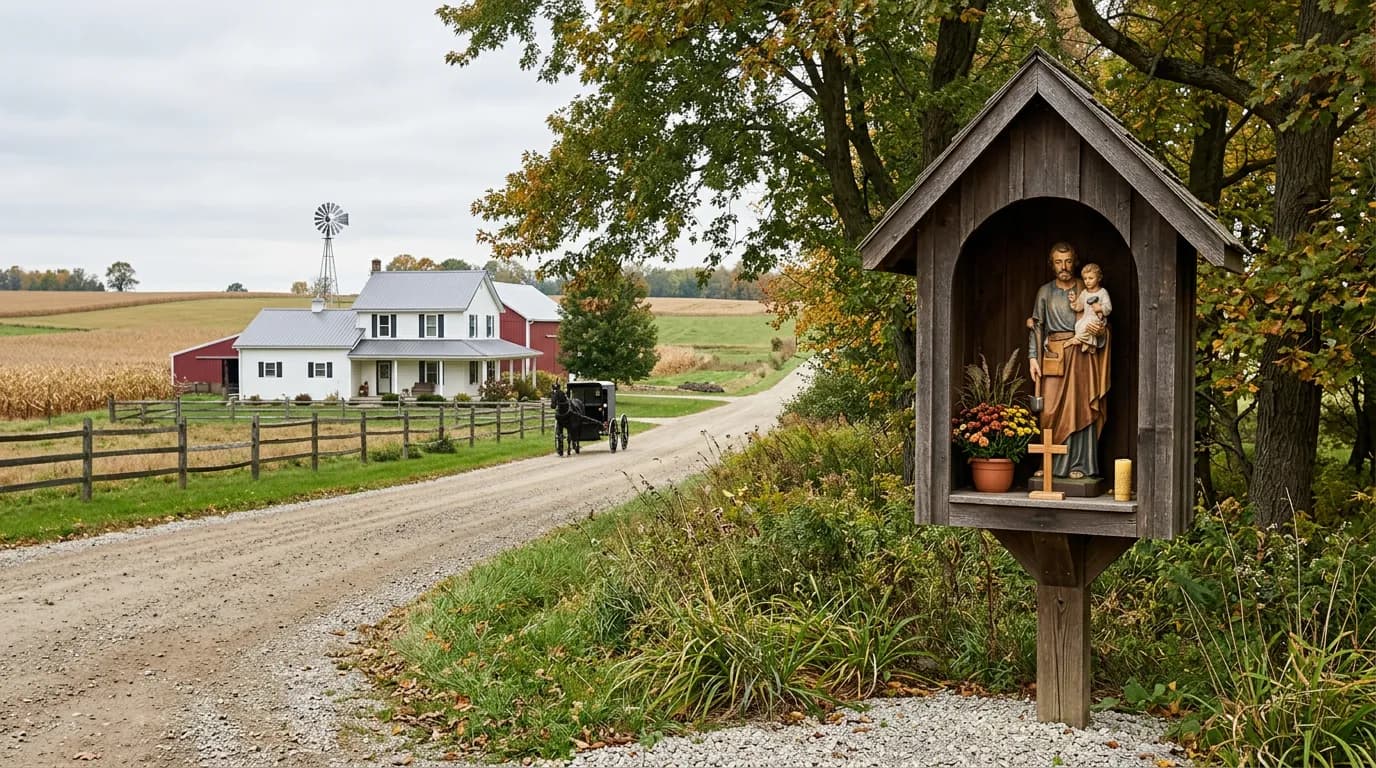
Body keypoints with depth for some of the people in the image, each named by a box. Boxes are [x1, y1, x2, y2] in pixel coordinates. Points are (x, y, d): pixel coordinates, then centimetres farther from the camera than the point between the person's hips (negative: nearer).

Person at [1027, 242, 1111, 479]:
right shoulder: (1045, 292, 12)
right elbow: (1036, 326, 9)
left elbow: (1104, 324, 9)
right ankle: (1051, 463, 3)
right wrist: (1033, 357, -1)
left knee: (1080, 409, -3)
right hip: (1054, 356, 1)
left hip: (1081, 355, -1)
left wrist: (1100, 330, -15)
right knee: (1052, 410, -4)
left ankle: (1080, 464, 1)